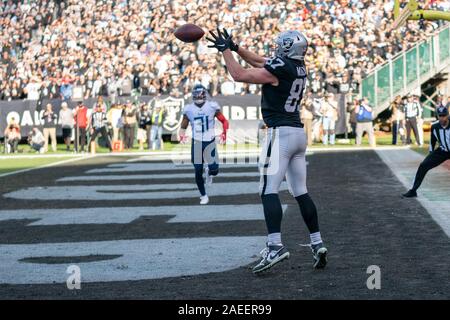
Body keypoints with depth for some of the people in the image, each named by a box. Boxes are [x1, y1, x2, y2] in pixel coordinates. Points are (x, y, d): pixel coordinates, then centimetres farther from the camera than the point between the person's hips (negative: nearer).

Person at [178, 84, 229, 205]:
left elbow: (224, 121, 5)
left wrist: (224, 133, -11)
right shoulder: (189, 109, -1)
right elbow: (183, 126, 11)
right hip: (196, 143, 1)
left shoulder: (212, 106, -5)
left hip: (210, 142, -1)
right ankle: (203, 195, 18)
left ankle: (209, 172, 28)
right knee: (198, 172, 0)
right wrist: (182, 135, -10)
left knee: (214, 170, -11)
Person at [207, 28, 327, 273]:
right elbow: (260, 62, 25)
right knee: (301, 193, 11)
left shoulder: (278, 69, -13)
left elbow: (239, 75, -8)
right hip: (298, 132, 8)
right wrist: (235, 47, 26)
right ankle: (317, 245, 10)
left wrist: (225, 49, 5)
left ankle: (275, 246, -20)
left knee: (269, 191, -10)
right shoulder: (299, 69, 12)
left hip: (281, 132, -8)